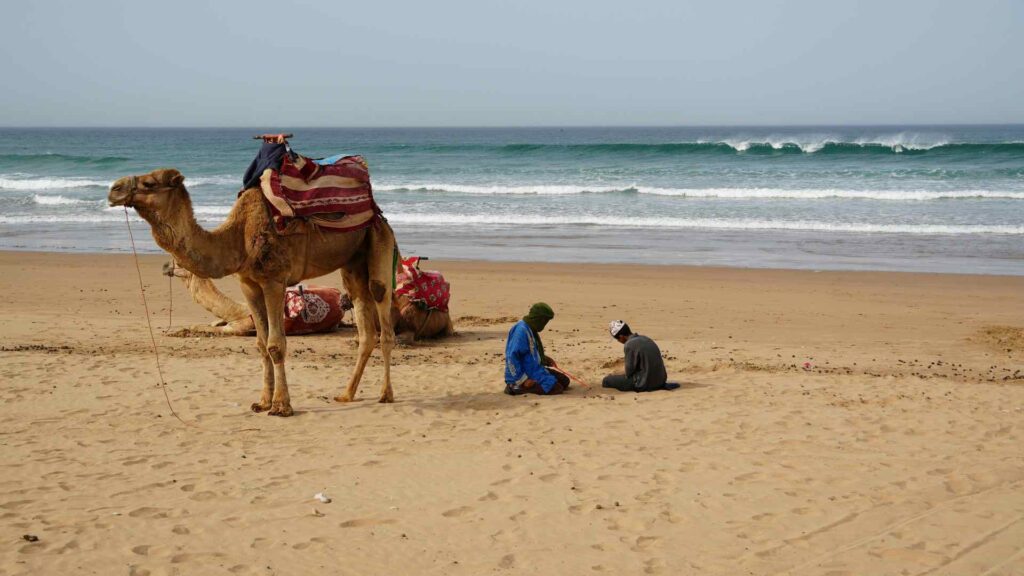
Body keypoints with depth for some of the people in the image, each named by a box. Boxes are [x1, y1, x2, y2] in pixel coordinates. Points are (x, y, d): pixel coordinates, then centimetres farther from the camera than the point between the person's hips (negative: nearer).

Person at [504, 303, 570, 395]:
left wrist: (545, 360, 8)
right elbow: (512, 357, -27)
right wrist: (524, 380, -26)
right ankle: (518, 387, -12)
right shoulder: (521, 330, -22)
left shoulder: (531, 330, 10)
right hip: (525, 374, -10)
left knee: (564, 381, 10)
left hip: (535, 369, 10)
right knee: (557, 388, -18)